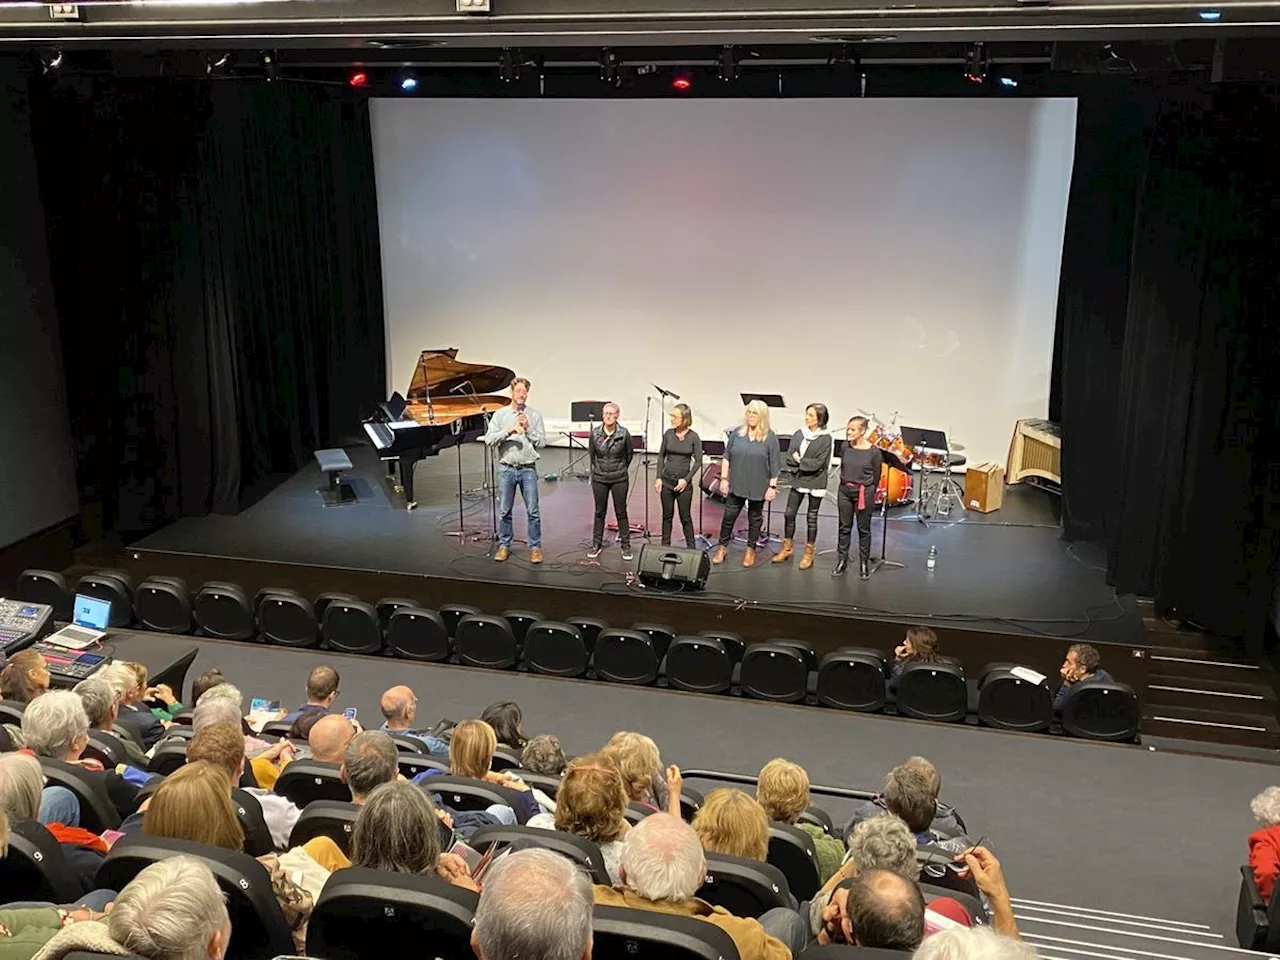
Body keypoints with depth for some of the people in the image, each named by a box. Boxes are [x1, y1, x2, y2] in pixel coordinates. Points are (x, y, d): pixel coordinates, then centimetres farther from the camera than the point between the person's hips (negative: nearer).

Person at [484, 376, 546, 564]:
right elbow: (489, 439, -7)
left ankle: (535, 547, 10)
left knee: (533, 511, 0)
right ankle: (504, 545, 20)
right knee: (504, 511, 8)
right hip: (506, 469, 1)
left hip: (528, 469, 0)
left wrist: (528, 428, -13)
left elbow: (542, 442, -2)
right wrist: (509, 430, -17)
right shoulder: (500, 414, 2)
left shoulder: (535, 415, 2)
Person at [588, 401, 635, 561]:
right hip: (599, 479, 1)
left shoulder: (624, 434, -11)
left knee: (621, 512, 6)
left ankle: (625, 546, 14)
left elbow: (630, 453, 5)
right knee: (599, 512, 11)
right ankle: (596, 544, 21)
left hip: (619, 479, -1)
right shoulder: (595, 433, -7)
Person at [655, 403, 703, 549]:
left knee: (685, 517, 4)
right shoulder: (668, 434, 0)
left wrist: (686, 479, -12)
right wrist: (658, 478, 0)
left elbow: (698, 461, -5)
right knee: (667, 516, 11)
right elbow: (661, 456, 7)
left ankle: (691, 548, 15)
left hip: (684, 483, -3)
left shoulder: (693, 437, -8)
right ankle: (665, 546, 21)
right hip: (666, 481, 3)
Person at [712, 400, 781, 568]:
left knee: (755, 518, 12)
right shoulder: (737, 433, 1)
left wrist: (772, 486, -9)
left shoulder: (770, 437, -7)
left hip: (758, 487, -2)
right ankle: (723, 547, 21)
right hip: (736, 485, 2)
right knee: (729, 516, 5)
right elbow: (726, 457, 6)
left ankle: (751, 550, 26)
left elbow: (775, 465, -6)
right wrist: (724, 478, 1)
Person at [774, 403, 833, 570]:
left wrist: (799, 460, -10)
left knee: (811, 517, 6)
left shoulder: (825, 438, -10)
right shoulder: (799, 434, 3)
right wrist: (805, 464, -14)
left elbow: (818, 463, -16)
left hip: (815, 483, -4)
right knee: (789, 514, 6)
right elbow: (789, 457, -1)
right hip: (798, 481, 4)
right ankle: (786, 549, 22)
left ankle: (809, 553, 18)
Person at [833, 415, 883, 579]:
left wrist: (869, 493, 5)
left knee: (864, 529, 8)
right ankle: (842, 561, 19)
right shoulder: (845, 447, -3)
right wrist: (846, 483, 13)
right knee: (844, 528, 10)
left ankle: (864, 564, 18)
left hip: (864, 494, -3)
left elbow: (876, 476, -2)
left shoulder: (874, 452, -13)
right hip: (845, 491, 3)